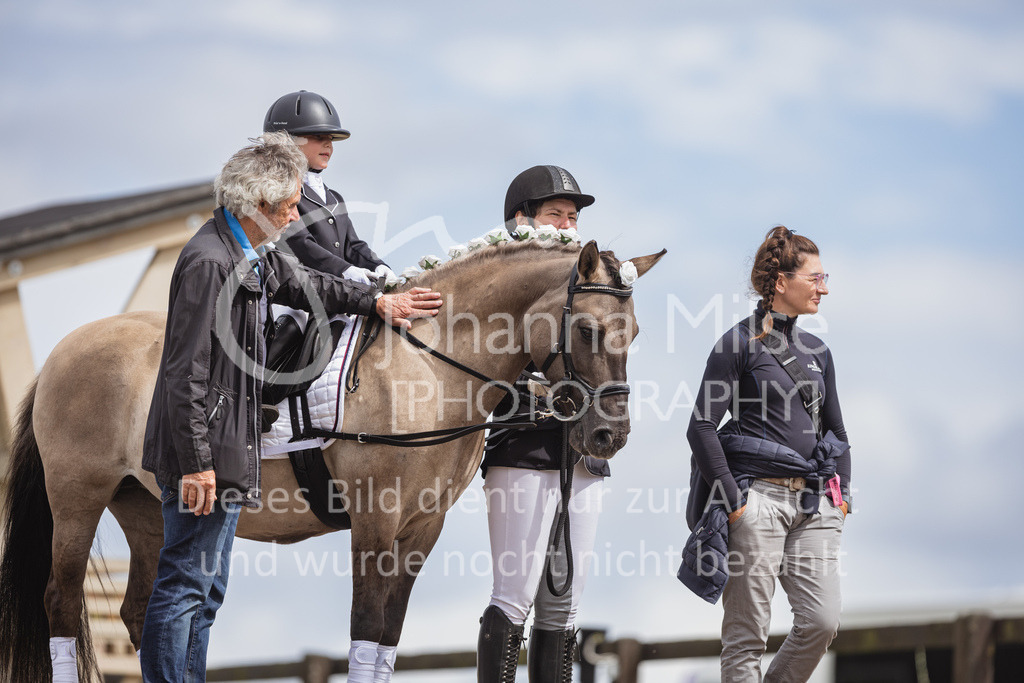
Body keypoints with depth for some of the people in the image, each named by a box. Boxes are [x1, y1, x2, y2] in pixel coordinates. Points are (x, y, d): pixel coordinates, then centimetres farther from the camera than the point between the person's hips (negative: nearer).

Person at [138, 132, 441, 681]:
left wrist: (377, 301, 28)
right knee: (184, 586, -6)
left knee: (206, 590, 15)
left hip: (225, 452, 11)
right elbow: (186, 373, -21)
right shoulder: (209, 261, -20)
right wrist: (195, 463, -22)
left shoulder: (252, 254, 10)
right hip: (203, 452, -11)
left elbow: (302, 284, 33)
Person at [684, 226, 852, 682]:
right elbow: (701, 427, -8)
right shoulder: (739, 344, -3)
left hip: (814, 503, 6)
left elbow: (836, 431, 25)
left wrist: (842, 493, 12)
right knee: (747, 632, -3)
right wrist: (732, 502, -13)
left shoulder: (817, 351, 16)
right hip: (758, 497, -6)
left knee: (823, 621, -5)